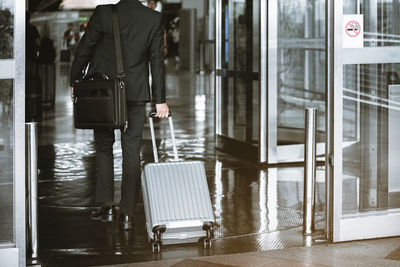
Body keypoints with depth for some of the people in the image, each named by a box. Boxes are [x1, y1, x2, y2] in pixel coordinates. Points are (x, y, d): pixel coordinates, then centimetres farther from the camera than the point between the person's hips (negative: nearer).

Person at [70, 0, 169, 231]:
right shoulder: (154, 19, -4)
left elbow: (84, 49, -4)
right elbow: (157, 61, -1)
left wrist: (75, 81, 10)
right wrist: (160, 100, 3)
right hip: (136, 94, 1)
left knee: (104, 146, 15)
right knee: (132, 152, 6)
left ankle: (107, 205, 12)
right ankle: (127, 214, 4)